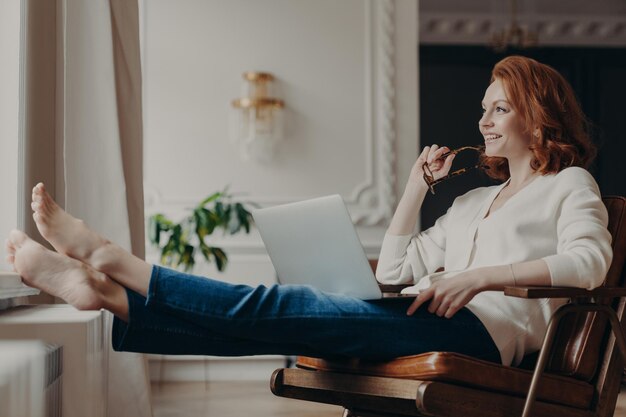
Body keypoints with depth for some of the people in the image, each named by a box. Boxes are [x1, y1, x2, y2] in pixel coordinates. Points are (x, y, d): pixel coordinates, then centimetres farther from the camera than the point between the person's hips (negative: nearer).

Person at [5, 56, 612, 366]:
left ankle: (119, 264, -31)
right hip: (428, 325, 7)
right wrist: (416, 187, 18)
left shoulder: (568, 185, 12)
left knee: (295, 311, -26)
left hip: (488, 328, -7)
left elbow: (589, 261, -11)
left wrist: (480, 276, -18)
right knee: (285, 319, -17)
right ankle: (110, 295, -30)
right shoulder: (474, 201, 31)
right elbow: (392, 272, 23)